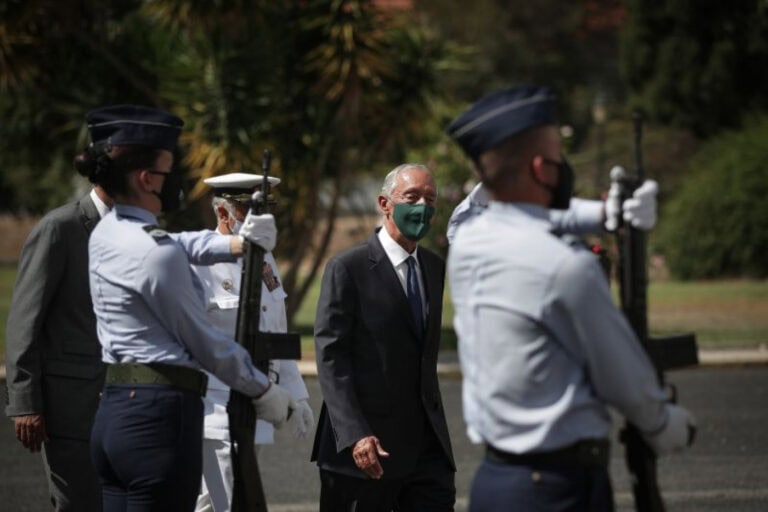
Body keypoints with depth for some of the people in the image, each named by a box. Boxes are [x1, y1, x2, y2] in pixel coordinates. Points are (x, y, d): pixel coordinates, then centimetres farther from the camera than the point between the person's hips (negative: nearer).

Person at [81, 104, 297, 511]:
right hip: (159, 416, -9)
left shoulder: (107, 233, 12)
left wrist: (237, 244, 11)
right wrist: (264, 391, 5)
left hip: (114, 412, 9)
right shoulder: (156, 252, -15)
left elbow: (184, 246, 30)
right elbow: (203, 342, -8)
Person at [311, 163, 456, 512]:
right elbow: (330, 356, -13)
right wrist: (354, 435, -21)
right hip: (367, 444, -5)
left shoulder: (434, 268, 14)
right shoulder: (347, 269, -6)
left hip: (426, 443, 5)